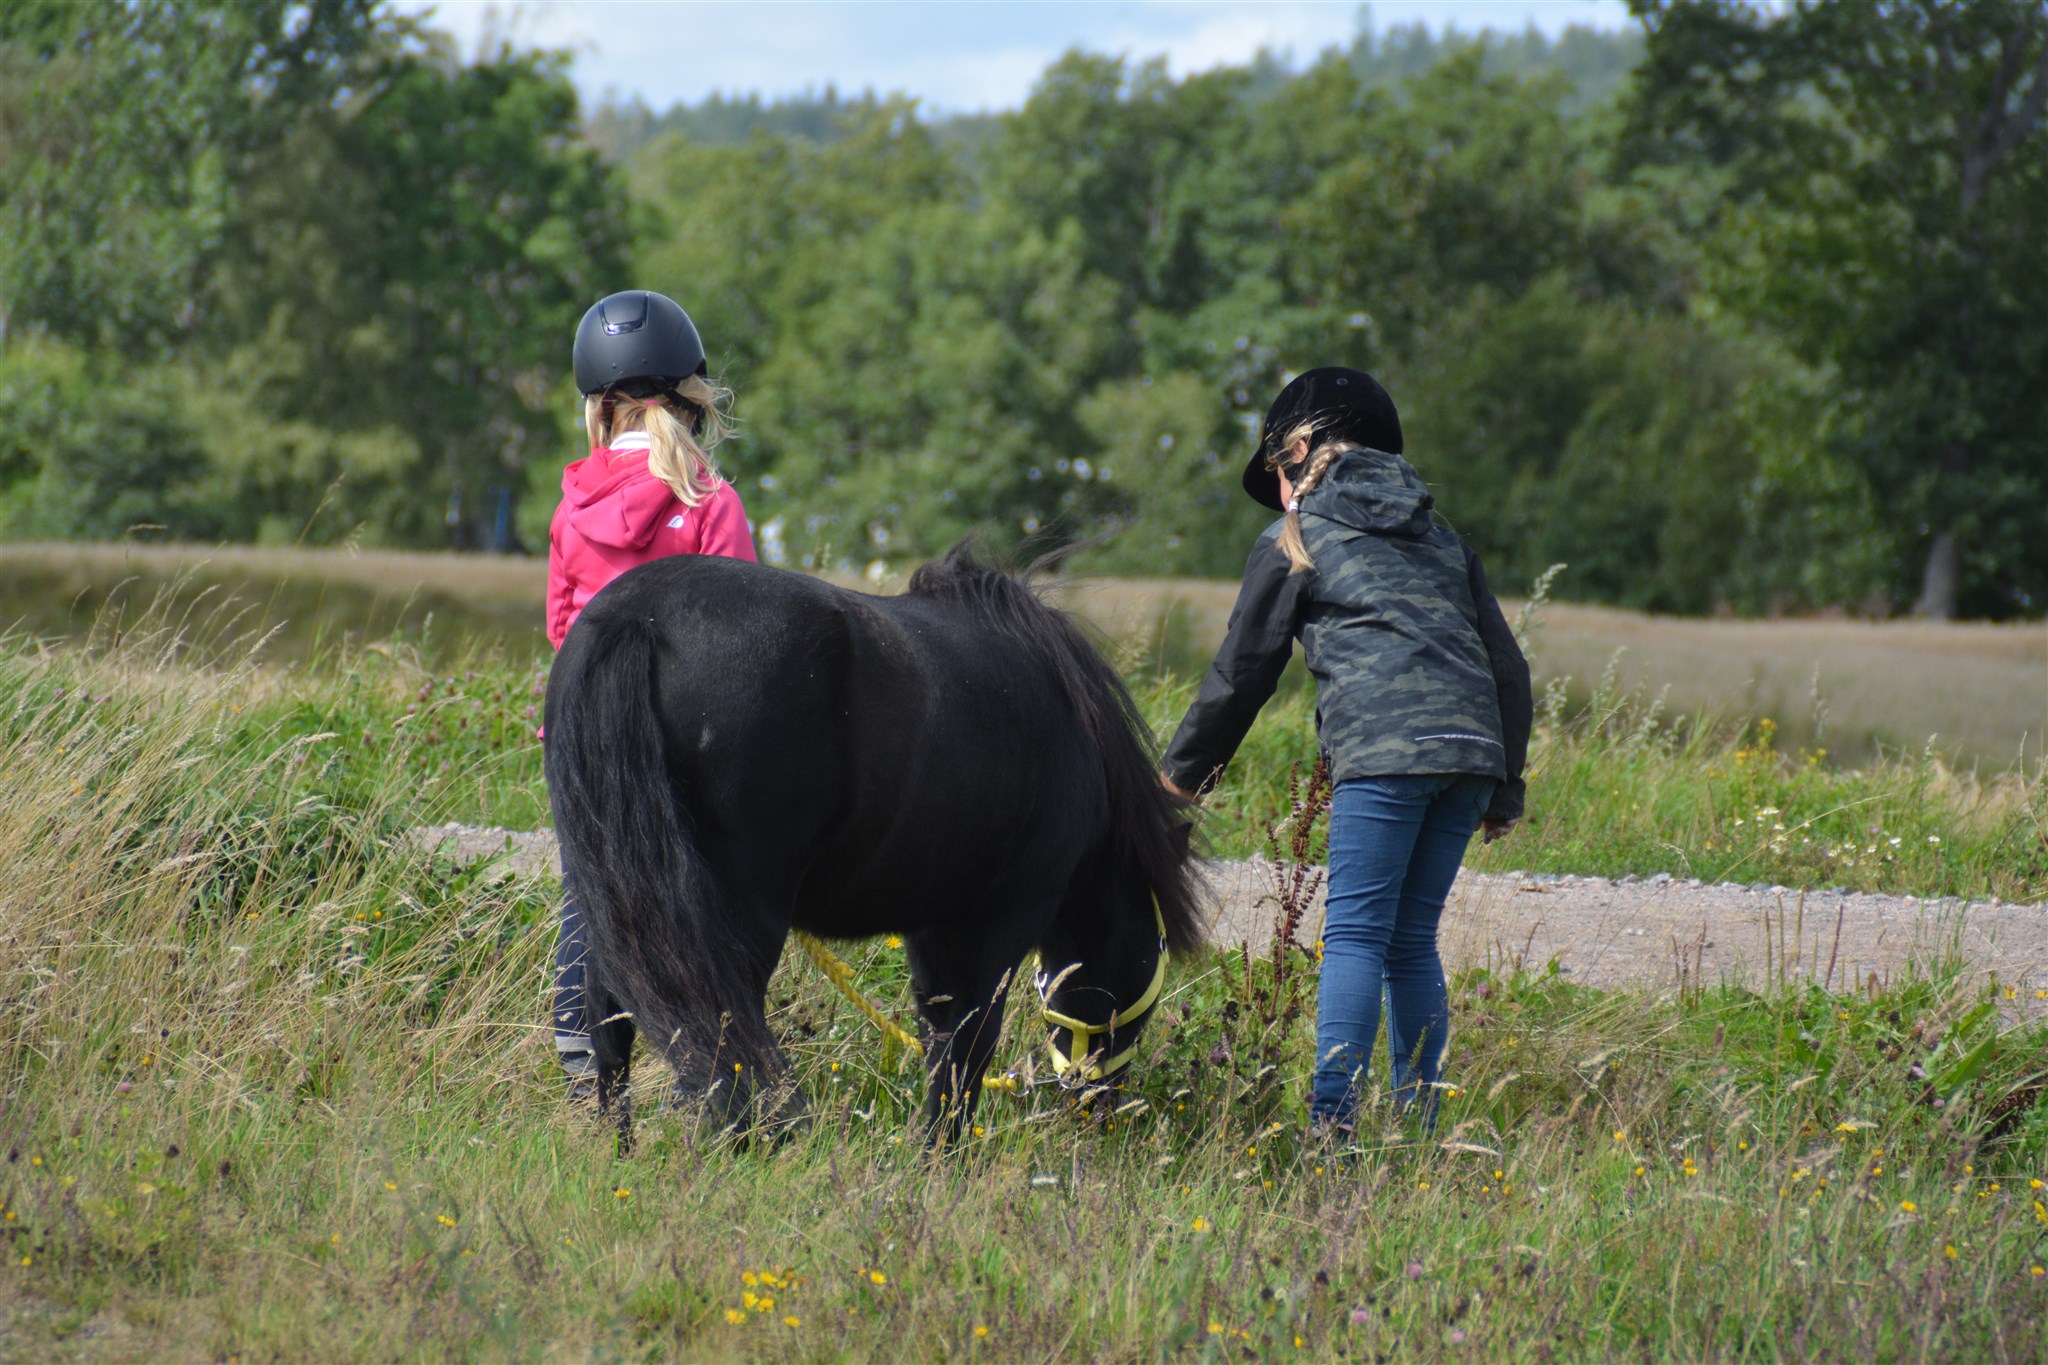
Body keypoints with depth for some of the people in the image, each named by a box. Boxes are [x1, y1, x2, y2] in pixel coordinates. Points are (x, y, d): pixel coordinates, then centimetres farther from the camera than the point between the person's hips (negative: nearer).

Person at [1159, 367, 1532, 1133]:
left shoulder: (1292, 541, 11)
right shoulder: (1441, 542, 27)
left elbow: (1243, 671, 13)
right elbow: (1507, 666, 24)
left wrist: (1184, 768, 25)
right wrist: (1506, 785, 27)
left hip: (1384, 754, -5)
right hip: (1473, 748, 6)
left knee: (1356, 938, -8)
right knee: (1412, 940, 12)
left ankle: (1331, 1124, -18)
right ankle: (1419, 1124, 10)